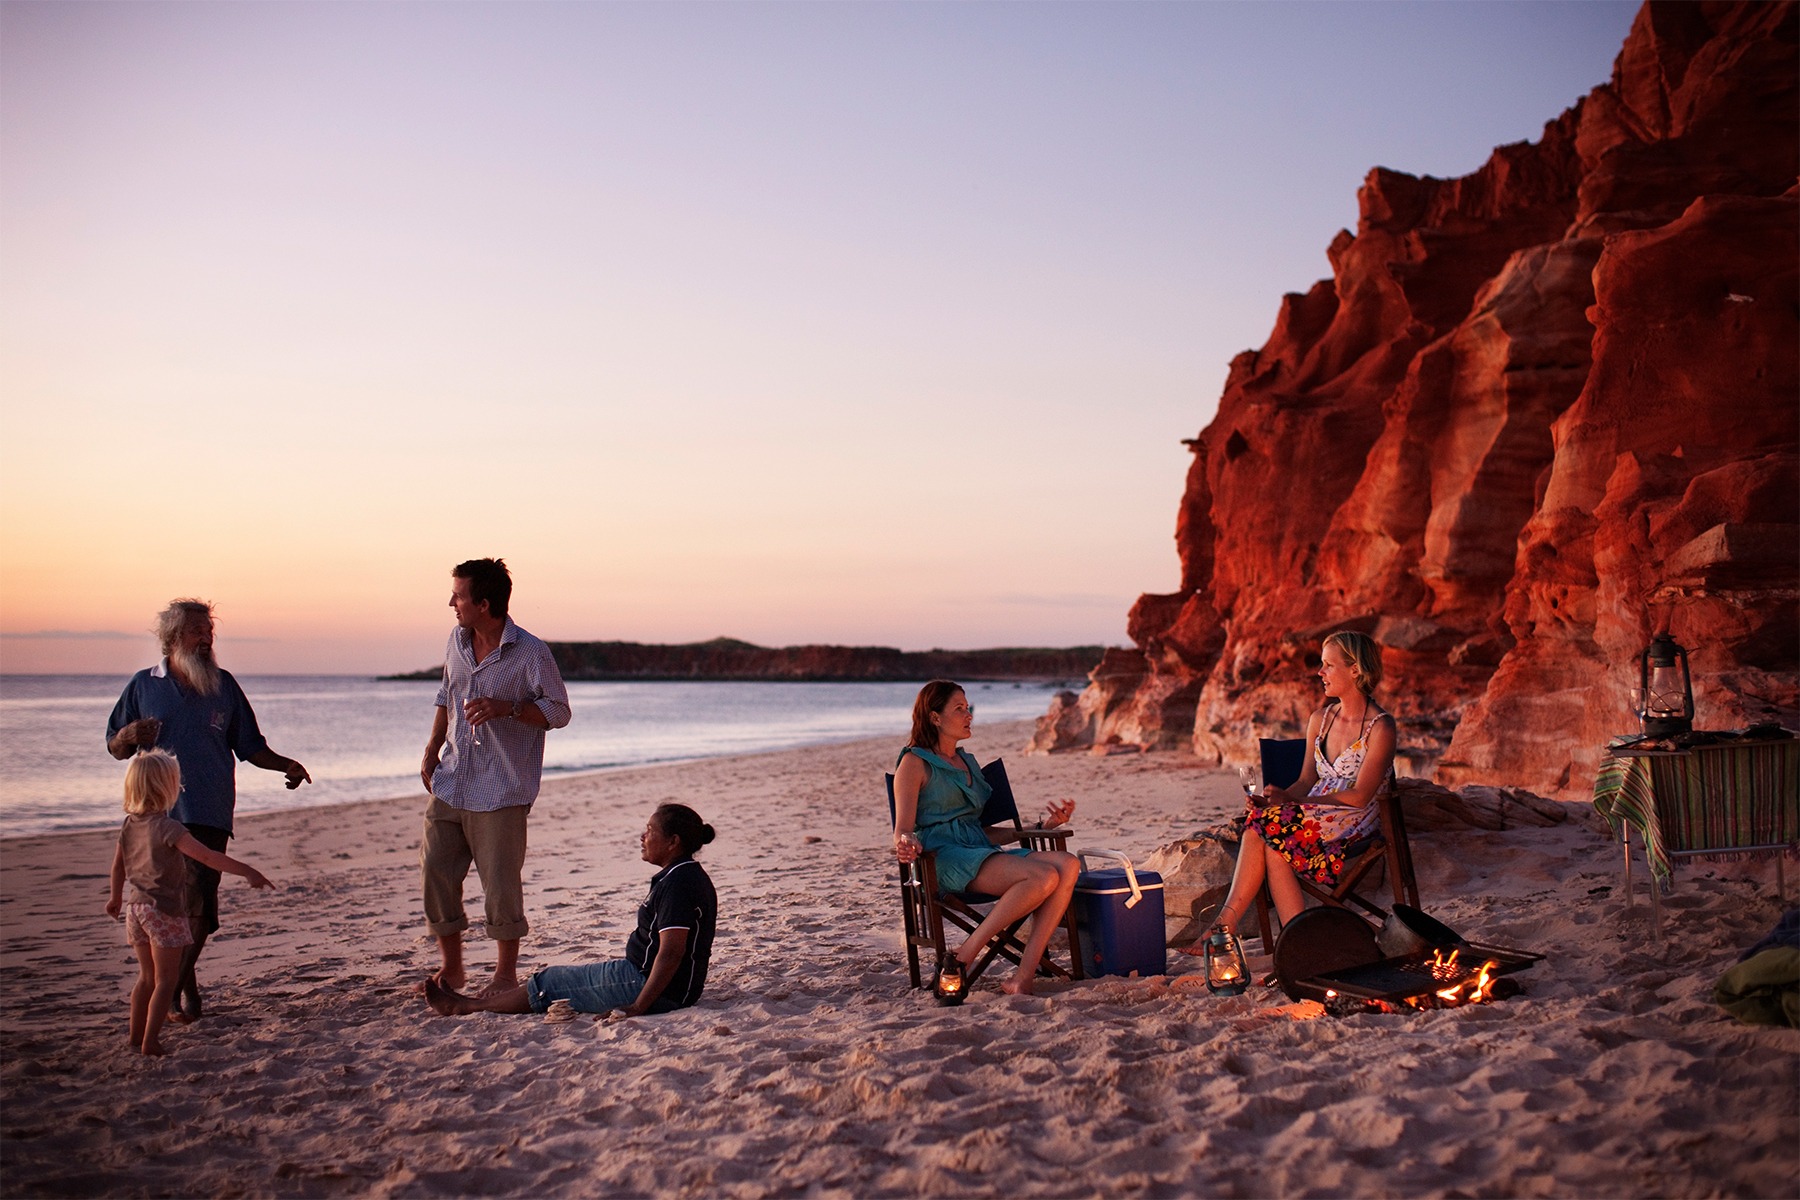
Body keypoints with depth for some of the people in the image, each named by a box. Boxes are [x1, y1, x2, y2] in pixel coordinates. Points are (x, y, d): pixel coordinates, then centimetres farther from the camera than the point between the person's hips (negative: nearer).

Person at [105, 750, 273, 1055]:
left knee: (147, 977, 19)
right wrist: (247, 870, -28)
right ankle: (150, 1043, -1)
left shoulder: (130, 824, 5)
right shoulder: (165, 827, -19)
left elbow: (118, 865, 18)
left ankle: (136, 1037, 24)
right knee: (166, 981, 1)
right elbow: (206, 856, -27)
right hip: (164, 911, -8)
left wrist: (116, 898, 33)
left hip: (137, 907, 8)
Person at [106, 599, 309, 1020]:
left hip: (210, 815, 0)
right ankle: (184, 984, 22)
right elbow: (115, 748, 10)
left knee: (200, 907, -3)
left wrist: (285, 765, -3)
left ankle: (176, 982, 18)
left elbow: (249, 747, 14)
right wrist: (130, 735, -13)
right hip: (157, 815, 0)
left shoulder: (224, 685, 9)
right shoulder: (143, 685, 6)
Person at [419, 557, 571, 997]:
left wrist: (505, 708, -22)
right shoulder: (457, 641, 8)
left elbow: (558, 712, -8)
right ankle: (451, 968, 22)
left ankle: (506, 973, 17)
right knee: (435, 871, 6)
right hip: (449, 783, 6)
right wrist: (431, 751, 13)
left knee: (501, 881, -1)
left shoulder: (530, 653, -13)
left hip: (500, 791, -6)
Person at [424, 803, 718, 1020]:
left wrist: (638, 1006, -27)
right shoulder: (688, 875, 11)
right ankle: (471, 1001, 28)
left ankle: (464, 1007, 18)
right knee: (555, 977, 18)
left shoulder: (677, 883, -22)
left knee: (548, 984, 3)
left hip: (654, 988, -10)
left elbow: (671, 951, -28)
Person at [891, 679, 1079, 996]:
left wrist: (1044, 825, 15)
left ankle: (1023, 977, -30)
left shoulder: (968, 762, 27)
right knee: (1044, 876, -30)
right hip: (945, 859, -7)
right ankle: (962, 959, -25)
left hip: (983, 852, 7)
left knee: (1068, 864, -21)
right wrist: (908, 844, -29)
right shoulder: (915, 762, 5)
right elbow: (903, 830, -4)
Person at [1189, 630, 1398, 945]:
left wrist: (1290, 800, -20)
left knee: (1268, 825, -28)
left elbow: (1360, 796, -15)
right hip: (1315, 814, 6)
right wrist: (1274, 799, -8)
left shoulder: (1380, 727, -8)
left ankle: (1225, 925, -26)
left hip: (1356, 822, -6)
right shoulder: (1319, 719, 14)